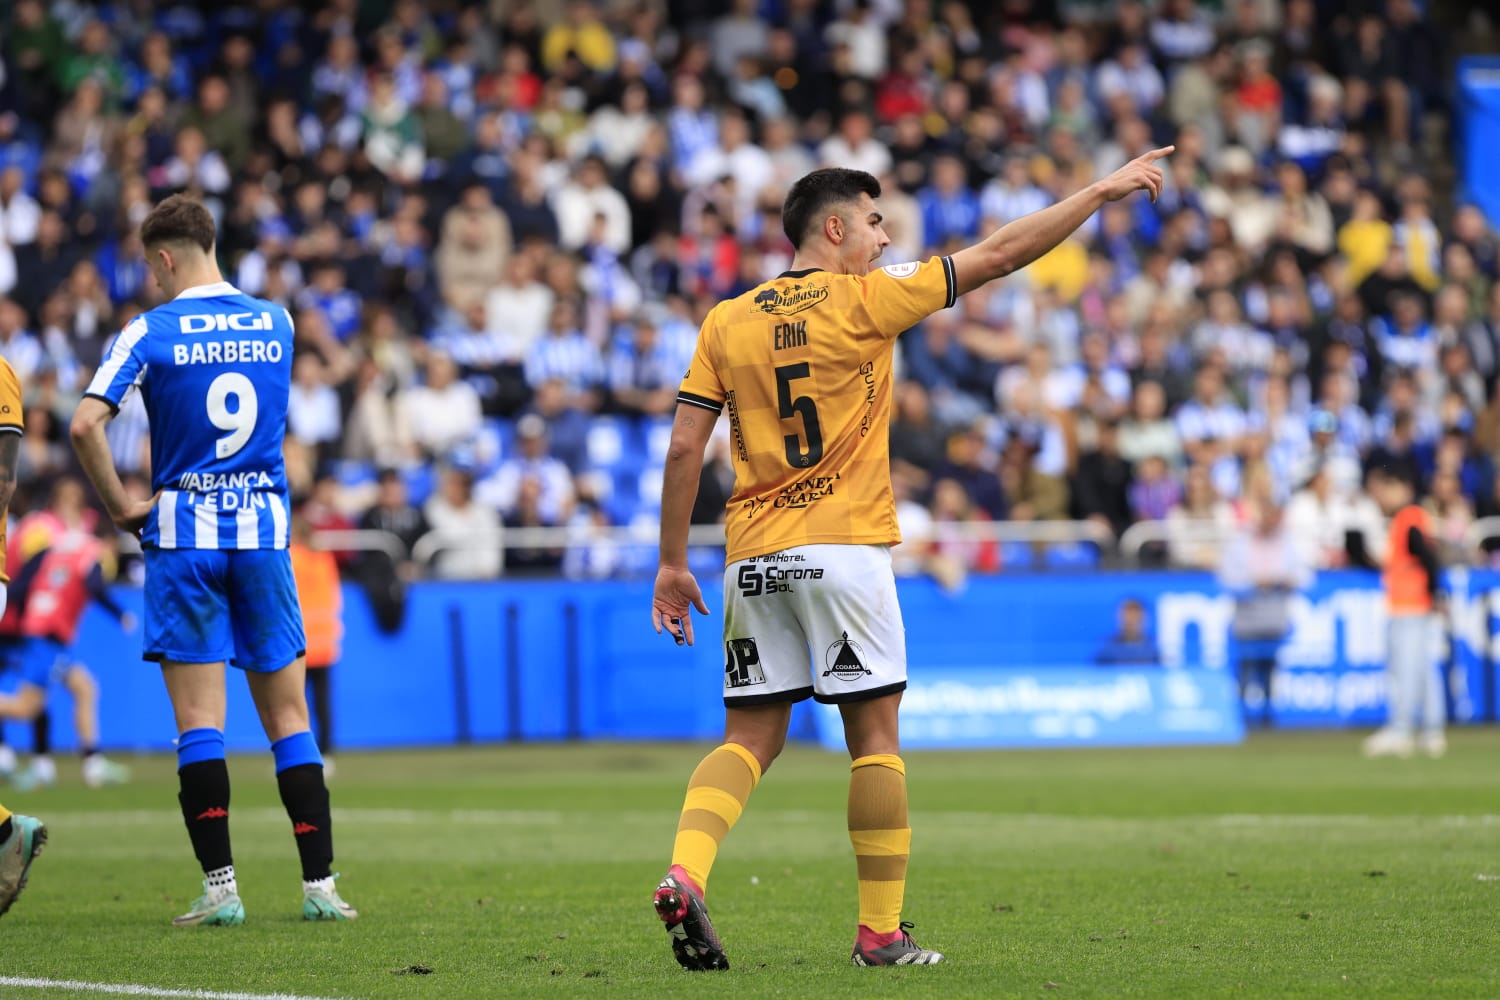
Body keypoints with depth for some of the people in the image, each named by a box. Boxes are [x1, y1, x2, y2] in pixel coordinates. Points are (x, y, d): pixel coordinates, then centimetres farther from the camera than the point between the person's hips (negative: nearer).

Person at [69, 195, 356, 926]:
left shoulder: (150, 332, -6)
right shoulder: (276, 323, 7)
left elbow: (86, 424, -15)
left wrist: (120, 505, -4)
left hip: (183, 536, -3)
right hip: (263, 532, 3)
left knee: (199, 721, -2)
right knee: (288, 718, 6)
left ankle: (220, 887, -7)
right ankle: (320, 885, 2)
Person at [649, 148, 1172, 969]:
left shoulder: (726, 321, 8)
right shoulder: (863, 300, -3)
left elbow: (683, 448, 3)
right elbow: (999, 253, 0)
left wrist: (672, 564, 9)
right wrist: (1102, 191, 8)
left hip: (753, 559, 4)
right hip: (842, 547, -4)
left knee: (752, 738, 8)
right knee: (874, 736, 2)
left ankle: (685, 874, -14)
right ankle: (880, 932, 3)